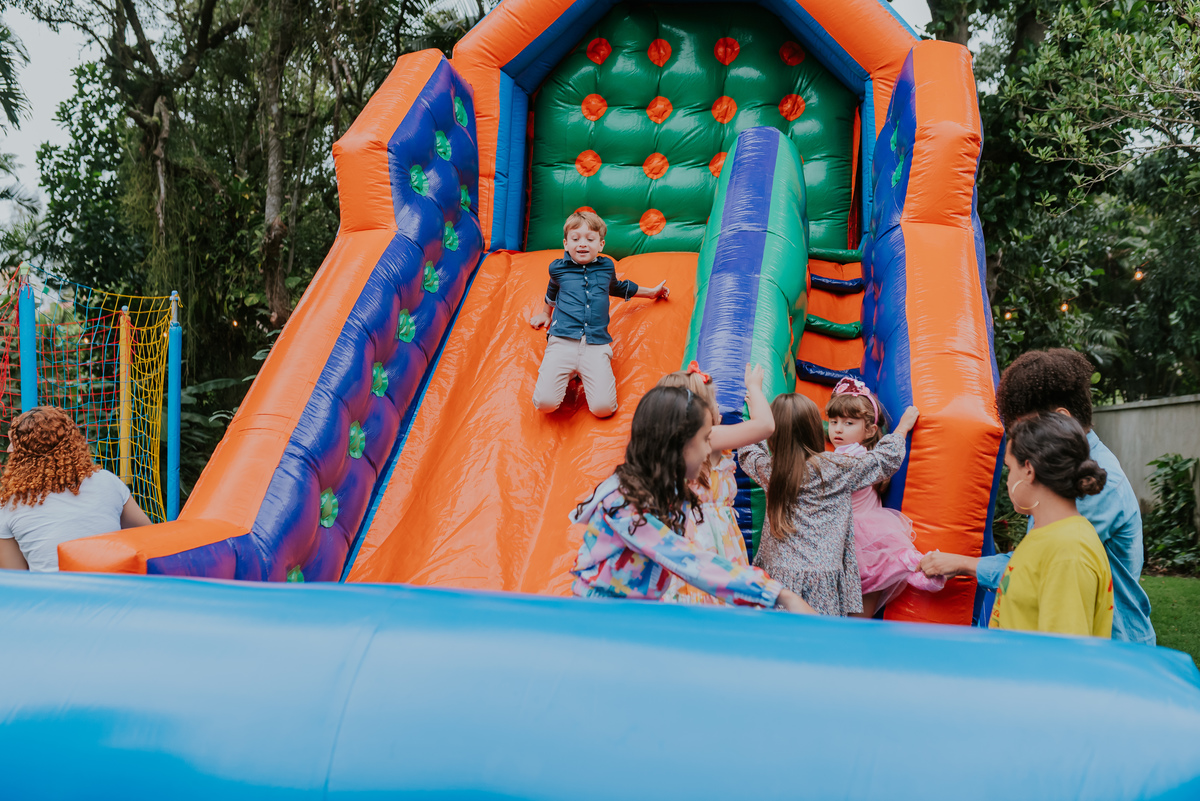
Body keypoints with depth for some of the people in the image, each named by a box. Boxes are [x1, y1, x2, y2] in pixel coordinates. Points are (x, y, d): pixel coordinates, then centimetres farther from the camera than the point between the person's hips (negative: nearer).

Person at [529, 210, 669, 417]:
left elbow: (618, 288, 39)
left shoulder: (606, 267, 15)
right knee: (545, 401, -20)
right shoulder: (558, 268, 11)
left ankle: (584, 375, 13)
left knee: (603, 407, -19)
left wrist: (651, 292, 50)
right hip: (562, 341, -1)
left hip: (596, 345, 1)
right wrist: (545, 313, 51)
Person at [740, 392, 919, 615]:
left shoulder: (768, 469, 2)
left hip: (776, 572, 3)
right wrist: (903, 428, 25)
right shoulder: (835, 468, -4)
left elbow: (747, 453, 26)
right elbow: (885, 460, 8)